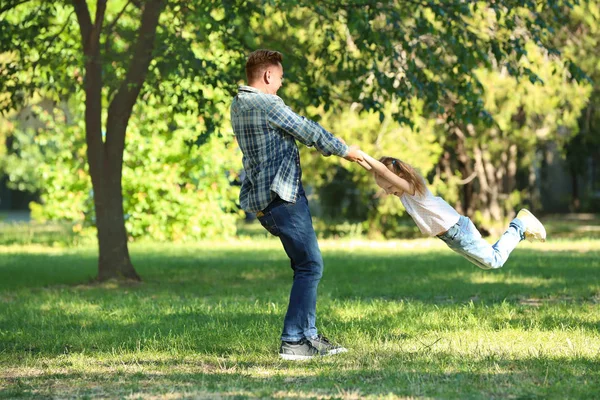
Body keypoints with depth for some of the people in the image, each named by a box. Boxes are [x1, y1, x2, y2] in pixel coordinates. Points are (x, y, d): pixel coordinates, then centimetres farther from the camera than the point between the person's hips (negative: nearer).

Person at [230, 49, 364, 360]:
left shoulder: (239, 105, 14)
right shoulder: (267, 104, -15)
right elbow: (308, 132, -8)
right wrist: (344, 150, 4)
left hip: (262, 197, 10)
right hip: (281, 195, -10)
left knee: (306, 266, 16)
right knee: (309, 266, -7)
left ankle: (309, 336, 18)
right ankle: (292, 342, -10)